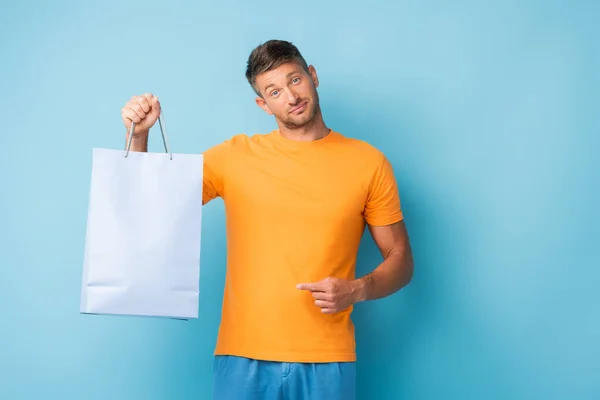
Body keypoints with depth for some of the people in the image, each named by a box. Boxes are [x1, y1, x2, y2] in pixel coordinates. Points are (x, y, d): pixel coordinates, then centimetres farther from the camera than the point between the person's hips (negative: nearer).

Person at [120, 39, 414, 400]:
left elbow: (401, 261, 6)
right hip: (243, 358, 1)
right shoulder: (234, 156, 4)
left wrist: (357, 290, -13)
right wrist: (139, 136, -8)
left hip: (326, 361, 0)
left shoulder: (368, 162, 2)